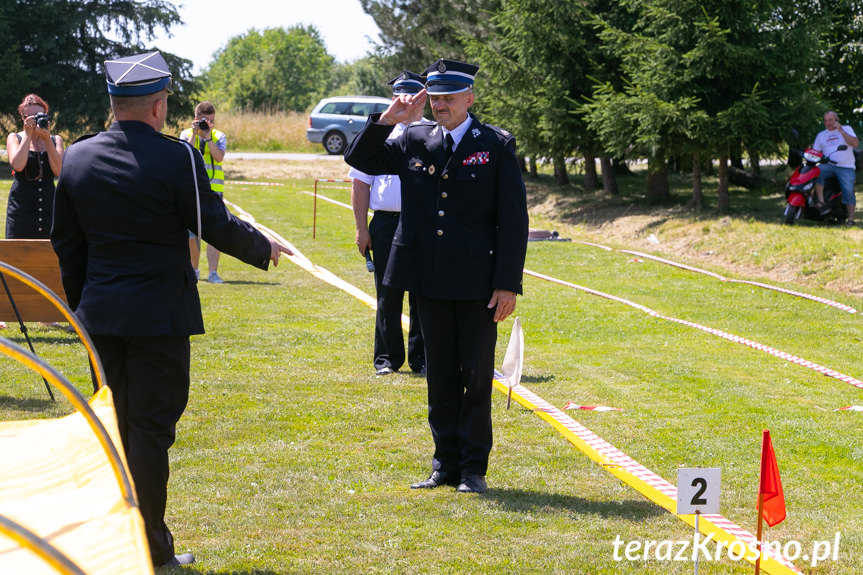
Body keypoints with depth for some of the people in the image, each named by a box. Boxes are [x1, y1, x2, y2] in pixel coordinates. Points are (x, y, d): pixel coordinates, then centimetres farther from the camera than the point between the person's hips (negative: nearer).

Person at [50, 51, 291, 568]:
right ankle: (150, 548, 4)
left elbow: (65, 242, 10)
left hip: (99, 313, 5)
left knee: (111, 424, 15)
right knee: (151, 428, 1)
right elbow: (217, 226, -9)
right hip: (158, 315, -5)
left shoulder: (78, 158, 3)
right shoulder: (176, 158, -14)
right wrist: (264, 248, 10)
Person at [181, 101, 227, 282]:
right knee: (191, 234, 7)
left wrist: (208, 136, -15)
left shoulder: (219, 136, 5)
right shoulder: (186, 134, 5)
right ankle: (193, 269, 24)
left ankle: (213, 272, -11)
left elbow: (219, 157, -12)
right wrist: (195, 133, -13)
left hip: (213, 191, -1)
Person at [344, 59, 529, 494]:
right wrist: (389, 118, -4)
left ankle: (473, 468, 9)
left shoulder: (496, 145, -3)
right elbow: (359, 159, 11)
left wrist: (508, 284, -11)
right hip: (430, 282, 4)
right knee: (440, 376, 9)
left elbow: (513, 219, -5)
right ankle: (446, 465, 17)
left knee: (476, 376, 1)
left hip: (477, 282, -4)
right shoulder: (414, 141, 8)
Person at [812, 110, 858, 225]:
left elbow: (855, 143, -9)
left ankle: (851, 218, -12)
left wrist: (841, 131, -15)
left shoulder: (846, 129, 8)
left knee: (848, 190, -19)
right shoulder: (821, 135, 18)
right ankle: (820, 201, -29)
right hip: (828, 166, 3)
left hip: (846, 167, -3)